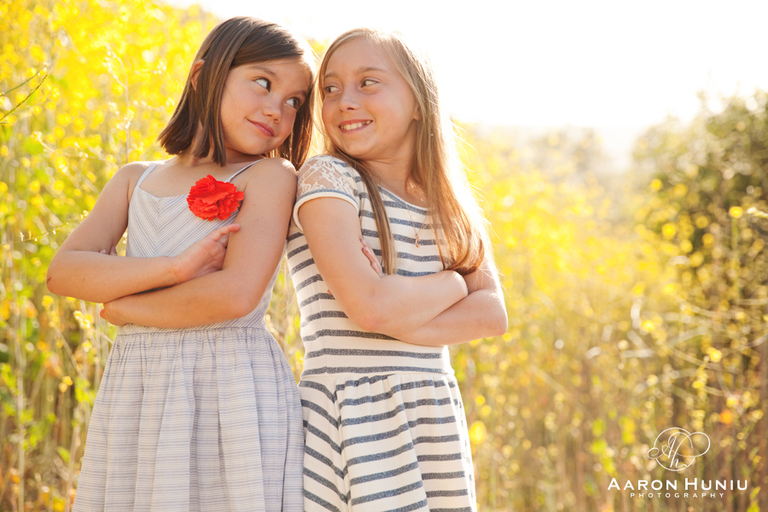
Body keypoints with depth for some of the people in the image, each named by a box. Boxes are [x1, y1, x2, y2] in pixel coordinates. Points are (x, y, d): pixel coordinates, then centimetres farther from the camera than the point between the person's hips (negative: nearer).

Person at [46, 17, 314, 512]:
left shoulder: (271, 177, -1)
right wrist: (175, 268, -14)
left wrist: (123, 307, -4)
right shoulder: (136, 179, 13)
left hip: (234, 393, -4)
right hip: (135, 392, 4)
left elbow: (237, 294, -15)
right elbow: (64, 271, -1)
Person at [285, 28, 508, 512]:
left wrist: (400, 322, -15)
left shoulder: (447, 201, 11)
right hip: (354, 418, -5)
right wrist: (453, 283, -2)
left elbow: (492, 313, 1)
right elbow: (368, 306, -19)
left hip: (437, 417, 6)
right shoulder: (327, 178, -7)